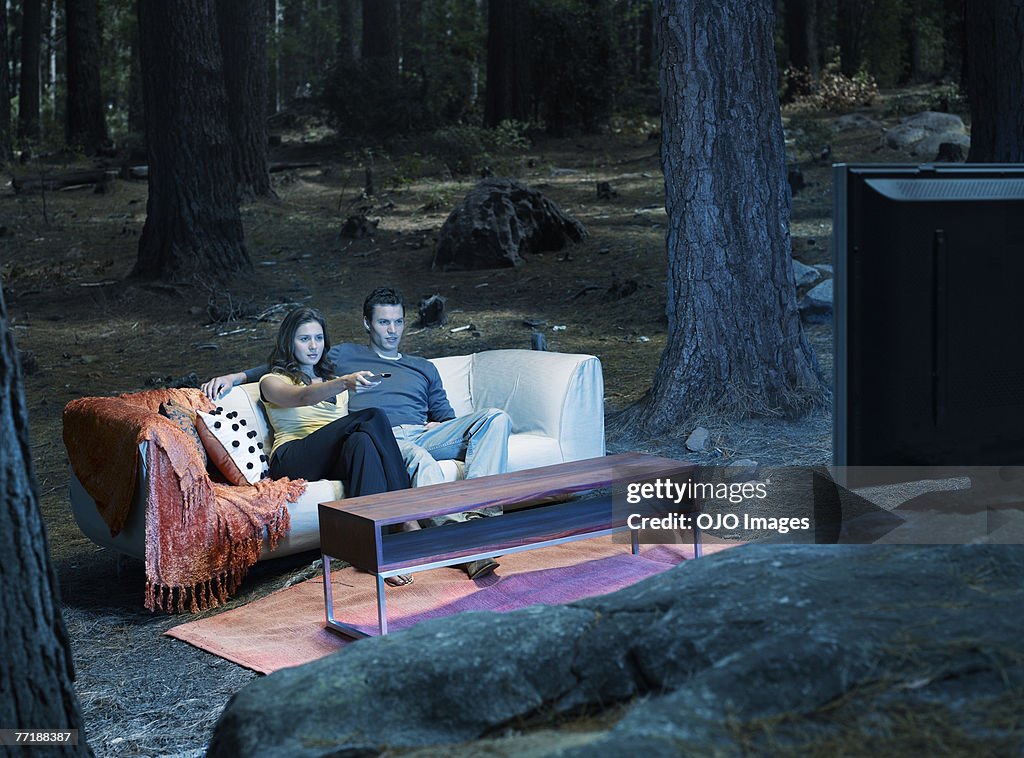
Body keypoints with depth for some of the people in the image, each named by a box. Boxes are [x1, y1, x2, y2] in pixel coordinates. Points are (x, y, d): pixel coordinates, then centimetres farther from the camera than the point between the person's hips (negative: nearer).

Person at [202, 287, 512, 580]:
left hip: (423, 435, 4)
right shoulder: (344, 356, 27)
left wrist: (440, 426, 6)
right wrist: (236, 376, 13)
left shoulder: (424, 368, 35)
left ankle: (478, 511, -40)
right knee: (421, 459, -42)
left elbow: (446, 417, 31)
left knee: (495, 418, -23)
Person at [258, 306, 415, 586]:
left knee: (361, 442, -35)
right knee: (373, 417, -28)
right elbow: (302, 397, -10)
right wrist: (344, 383, -30)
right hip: (293, 459, -4)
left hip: (334, 458, 5)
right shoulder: (273, 381, 15)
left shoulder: (332, 380, 33)